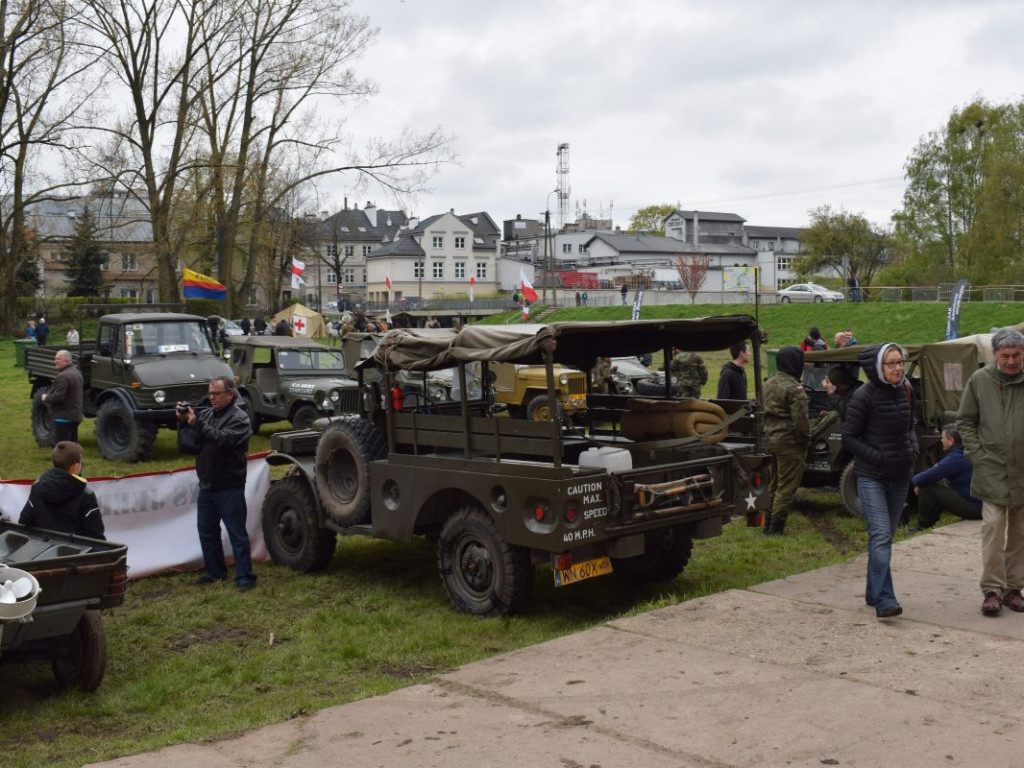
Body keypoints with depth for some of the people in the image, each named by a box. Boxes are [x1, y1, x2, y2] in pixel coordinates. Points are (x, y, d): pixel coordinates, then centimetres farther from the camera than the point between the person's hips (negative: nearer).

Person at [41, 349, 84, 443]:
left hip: (64, 418, -10)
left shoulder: (62, 377, -20)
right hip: (75, 416, 10)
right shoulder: (76, 372, 12)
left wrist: (46, 398, -7)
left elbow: (58, 397, -25)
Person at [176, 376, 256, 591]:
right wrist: (184, 423, -11)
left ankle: (245, 577, 1)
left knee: (237, 533, -3)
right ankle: (215, 571, 28)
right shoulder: (205, 414, 8)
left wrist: (197, 423, -29)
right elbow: (186, 445, 3)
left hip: (229, 488, -7)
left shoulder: (239, 418, -10)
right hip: (207, 486, 7)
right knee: (207, 531, 15)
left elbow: (223, 439, -28)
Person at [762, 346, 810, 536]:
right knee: (786, 488, 0)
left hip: (771, 438, 9)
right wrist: (806, 439, -7)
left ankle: (768, 524, 24)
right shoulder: (794, 389, -19)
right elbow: (800, 419, -21)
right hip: (790, 442, -9)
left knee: (774, 485, 18)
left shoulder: (769, 384, 8)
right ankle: (776, 526, 2)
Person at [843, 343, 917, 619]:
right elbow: (849, 438, -9)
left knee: (885, 536, 12)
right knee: (881, 536, -14)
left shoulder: (904, 392, 8)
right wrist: (879, 457, -17)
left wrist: (913, 449, 4)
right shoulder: (864, 396, -12)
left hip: (900, 476, 7)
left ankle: (873, 593, 22)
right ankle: (884, 599, -17)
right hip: (871, 477, -6)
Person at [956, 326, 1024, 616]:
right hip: (992, 470, -1)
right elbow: (965, 421, 8)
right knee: (993, 527, -6)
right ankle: (992, 590, -1)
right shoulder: (980, 380, 0)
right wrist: (976, 454, -2)